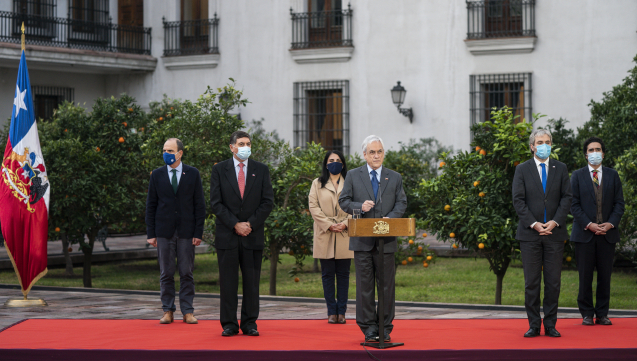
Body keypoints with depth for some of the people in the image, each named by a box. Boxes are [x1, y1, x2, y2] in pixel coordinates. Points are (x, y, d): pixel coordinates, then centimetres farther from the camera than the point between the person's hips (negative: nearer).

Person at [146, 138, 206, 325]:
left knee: (187, 273, 1)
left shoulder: (193, 174, 4)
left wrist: (198, 232, -4)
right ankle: (168, 311, 9)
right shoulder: (157, 174, 6)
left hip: (186, 231, -1)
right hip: (164, 232, 1)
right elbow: (150, 205, 7)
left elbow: (199, 205, 3)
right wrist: (151, 233, 0)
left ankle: (187, 311, 6)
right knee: (166, 273, 3)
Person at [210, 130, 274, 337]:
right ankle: (229, 324, 6)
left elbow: (268, 202, 3)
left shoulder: (261, 170, 8)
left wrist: (251, 224, -8)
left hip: (253, 235, 1)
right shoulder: (219, 170, 5)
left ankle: (250, 324, 8)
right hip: (227, 235, -1)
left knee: (252, 281, 2)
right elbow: (216, 202, -2)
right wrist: (235, 224, -11)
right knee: (228, 282, 0)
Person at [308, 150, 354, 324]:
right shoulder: (317, 184, 11)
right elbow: (313, 207, 2)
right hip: (325, 235, 0)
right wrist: (328, 225, -9)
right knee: (328, 274, 0)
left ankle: (341, 312, 4)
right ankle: (332, 312, 4)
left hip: (345, 235, 0)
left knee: (343, 274, 1)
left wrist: (345, 223, -12)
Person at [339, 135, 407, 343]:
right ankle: (369, 328, 7)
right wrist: (360, 207, -14)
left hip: (386, 239, 1)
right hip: (362, 240, -1)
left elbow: (401, 203, 9)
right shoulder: (353, 176, 8)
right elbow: (343, 201, 5)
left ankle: (385, 328, 9)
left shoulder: (395, 178, 12)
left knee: (387, 284, 2)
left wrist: (390, 217, -10)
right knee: (365, 285, 1)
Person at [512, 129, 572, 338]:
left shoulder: (560, 169, 9)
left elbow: (566, 198, 4)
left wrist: (555, 222, -9)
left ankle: (550, 325, 8)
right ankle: (534, 325, 6)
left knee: (553, 282, 1)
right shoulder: (522, 170, 5)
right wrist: (534, 224, -11)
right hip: (529, 234, -1)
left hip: (555, 234, 1)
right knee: (531, 282, -1)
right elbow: (518, 200, -1)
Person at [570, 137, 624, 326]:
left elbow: (619, 203, 7)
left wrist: (611, 223, -8)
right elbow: (574, 204, 0)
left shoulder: (613, 175, 11)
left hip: (607, 232, 2)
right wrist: (589, 224, -12)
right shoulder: (577, 176, 6)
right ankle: (587, 314, 6)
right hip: (584, 233, -2)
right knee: (585, 275, -1)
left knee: (605, 275, 3)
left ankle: (602, 314, 9)